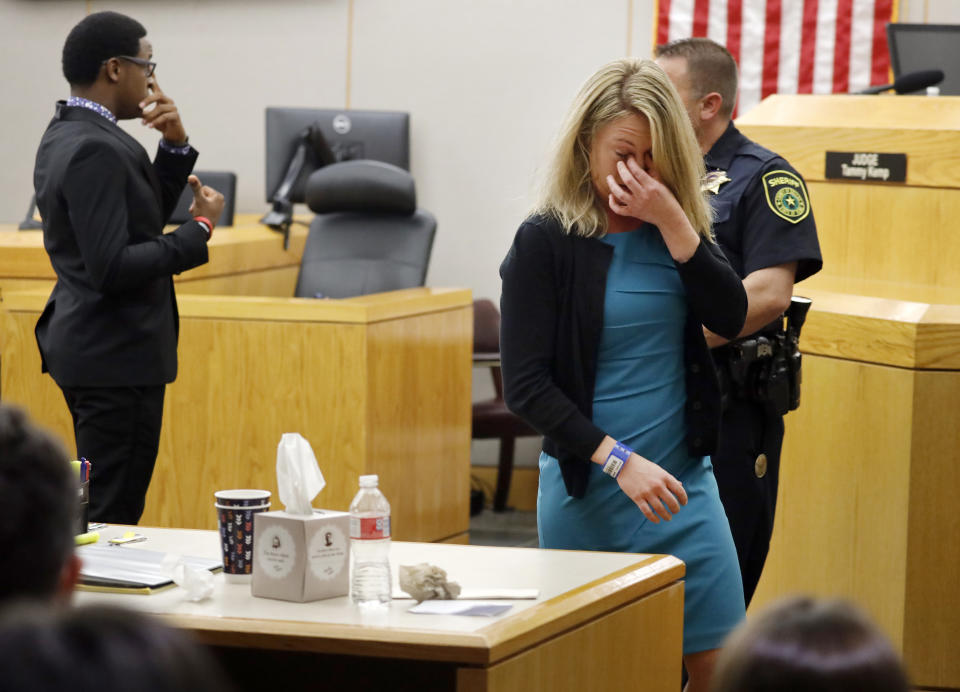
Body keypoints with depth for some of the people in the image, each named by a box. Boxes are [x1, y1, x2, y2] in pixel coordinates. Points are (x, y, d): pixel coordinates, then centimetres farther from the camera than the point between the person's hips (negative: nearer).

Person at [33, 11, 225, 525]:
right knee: (112, 518, -6)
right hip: (117, 357, -11)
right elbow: (112, 267, -26)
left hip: (82, 343, 11)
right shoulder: (95, 149, -20)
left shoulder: (64, 135, 11)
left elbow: (143, 219, 17)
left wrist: (175, 146, 4)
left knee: (94, 508, 16)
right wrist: (199, 230, -16)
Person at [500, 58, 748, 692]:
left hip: (684, 477, 4)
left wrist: (672, 221, -16)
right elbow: (525, 385, -11)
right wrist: (619, 461, -19)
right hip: (588, 485, -4)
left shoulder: (676, 226, 6)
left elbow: (730, 317, -7)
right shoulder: (547, 242, -7)